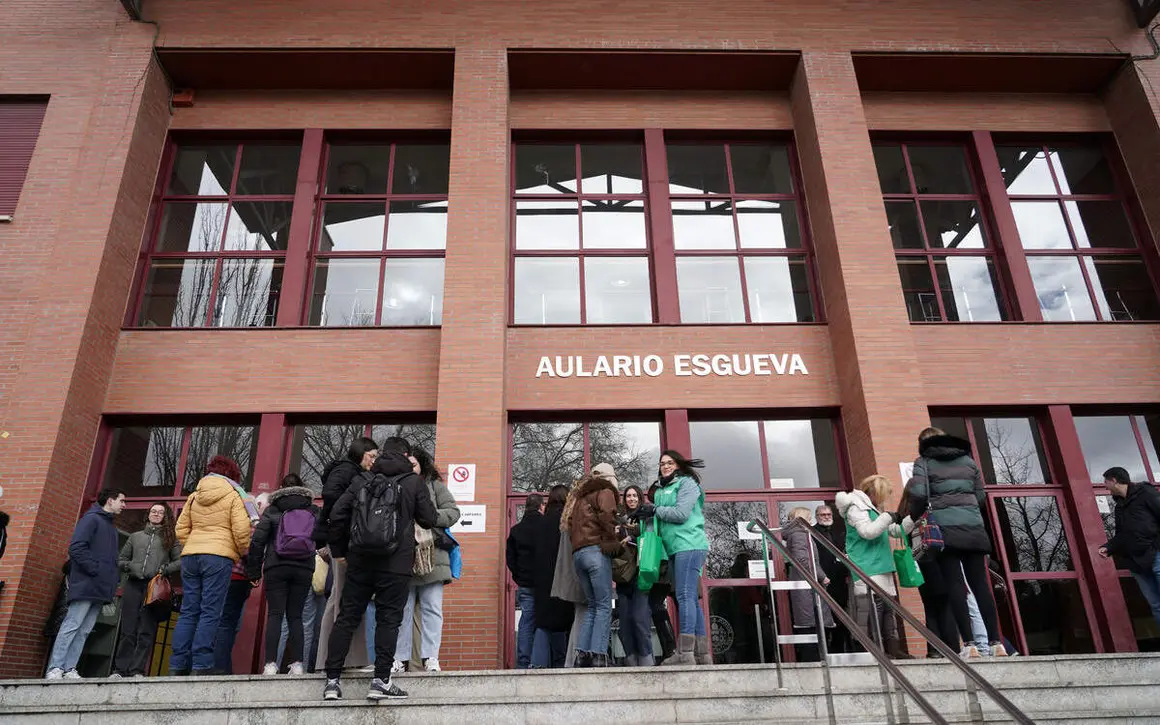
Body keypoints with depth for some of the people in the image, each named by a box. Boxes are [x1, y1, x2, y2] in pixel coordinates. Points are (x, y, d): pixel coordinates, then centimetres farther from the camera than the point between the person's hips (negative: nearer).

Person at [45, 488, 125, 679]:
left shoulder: (111, 526, 23)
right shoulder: (91, 519, -3)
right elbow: (76, 548, -15)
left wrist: (114, 577, 9)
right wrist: (95, 570, -17)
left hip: (101, 589, 8)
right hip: (86, 585, -8)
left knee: (84, 630, 6)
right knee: (72, 625, -8)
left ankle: (69, 668, 8)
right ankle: (55, 668, -4)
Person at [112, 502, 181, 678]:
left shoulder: (170, 538, 12)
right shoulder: (135, 536, 20)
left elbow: (180, 561, 5)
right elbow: (121, 559, 21)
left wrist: (165, 569, -10)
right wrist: (129, 566, 1)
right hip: (133, 585, 2)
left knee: (146, 631, -4)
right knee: (127, 629, 0)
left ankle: (137, 670, -1)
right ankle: (120, 669, 6)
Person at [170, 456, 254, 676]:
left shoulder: (194, 496, 17)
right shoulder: (233, 496, 0)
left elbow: (181, 529, 16)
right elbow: (241, 531, -7)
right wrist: (244, 554, 7)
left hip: (190, 555, 6)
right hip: (219, 556, -5)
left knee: (188, 611, 8)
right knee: (210, 612, -4)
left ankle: (178, 664, 8)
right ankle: (201, 664, -6)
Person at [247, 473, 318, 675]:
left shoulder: (272, 510, 5)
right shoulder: (313, 511, 9)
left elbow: (258, 540, 0)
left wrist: (253, 571, 5)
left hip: (276, 568, -1)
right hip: (304, 569, 2)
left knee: (274, 615, 2)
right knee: (295, 616, 7)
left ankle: (270, 664, -5)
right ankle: (297, 664, 4)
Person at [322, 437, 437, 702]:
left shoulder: (362, 480, 10)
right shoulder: (414, 482, 0)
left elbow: (337, 514, 7)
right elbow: (429, 520, 6)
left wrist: (339, 550, 17)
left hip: (359, 560, 4)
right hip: (396, 563, -3)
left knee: (347, 618, 10)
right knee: (388, 619, 3)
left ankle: (332, 680, 11)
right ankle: (381, 681, 2)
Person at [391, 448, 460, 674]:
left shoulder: (435, 486, 8)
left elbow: (453, 512, 2)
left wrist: (430, 516, -11)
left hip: (431, 556, -1)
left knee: (432, 609, 1)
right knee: (402, 609, 7)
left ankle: (430, 657, 6)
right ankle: (400, 658, 15)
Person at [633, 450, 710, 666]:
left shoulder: (686, 483, 1)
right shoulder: (662, 490, 23)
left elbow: (681, 513, -12)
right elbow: (663, 521, 22)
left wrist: (655, 510, -5)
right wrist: (647, 515, 4)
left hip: (689, 545, -8)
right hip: (674, 549, 8)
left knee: (685, 596, -15)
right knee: (691, 599, 7)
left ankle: (685, 653, -18)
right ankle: (702, 654, 9)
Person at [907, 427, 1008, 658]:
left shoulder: (924, 462, 5)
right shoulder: (968, 460, 18)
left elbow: (919, 493, -10)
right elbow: (981, 497, 14)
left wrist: (914, 517, 6)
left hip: (944, 527, -4)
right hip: (973, 527, 4)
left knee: (955, 585, -4)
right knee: (980, 584, 5)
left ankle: (970, 645, -7)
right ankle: (997, 643, 2)